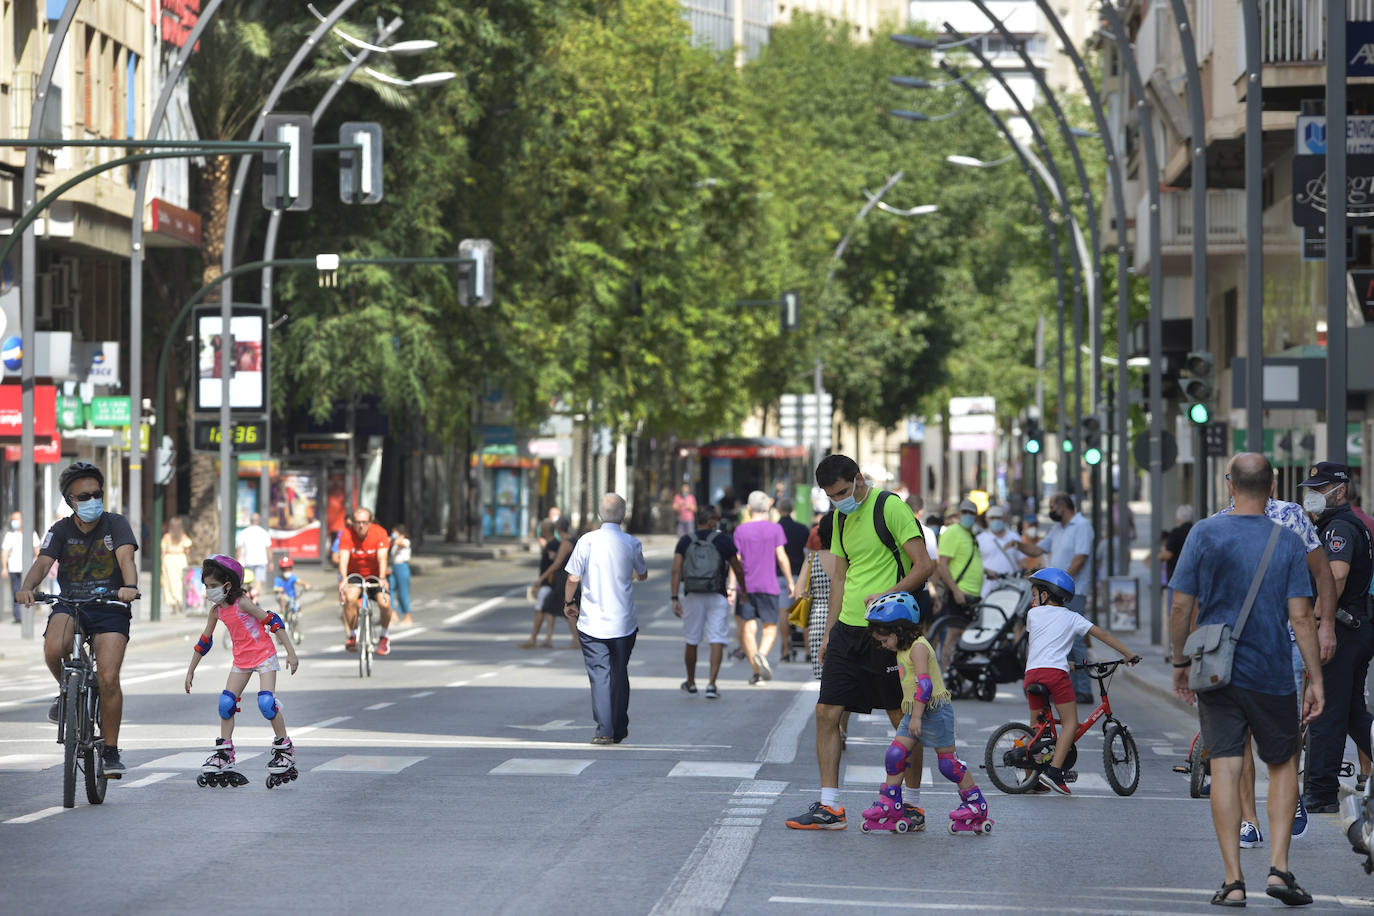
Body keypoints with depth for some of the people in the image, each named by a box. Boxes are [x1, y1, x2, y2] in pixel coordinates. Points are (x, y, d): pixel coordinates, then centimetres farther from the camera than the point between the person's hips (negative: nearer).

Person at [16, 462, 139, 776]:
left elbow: (126, 557, -20)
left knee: (108, 679, -16)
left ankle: (111, 751, -1)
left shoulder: (115, 524, -3)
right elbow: (43, 562, -14)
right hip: (69, 605, 1)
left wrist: (129, 586, -42)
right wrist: (27, 588, -36)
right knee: (53, 649, -32)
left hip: (109, 609, -1)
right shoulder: (61, 530, 1)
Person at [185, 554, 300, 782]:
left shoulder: (241, 603, -20)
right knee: (226, 703, -1)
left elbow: (272, 621, -20)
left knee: (266, 702, -19)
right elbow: (204, 641, 12)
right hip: (241, 660, 7)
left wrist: (290, 652, -22)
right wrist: (191, 670, 16)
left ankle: (285, 750, -4)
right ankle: (224, 754, 7)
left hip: (264, 656, -7)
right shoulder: (217, 611, 0)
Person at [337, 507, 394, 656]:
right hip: (354, 575, 0)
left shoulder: (380, 533, -19)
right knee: (350, 598, -31)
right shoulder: (347, 534, -17)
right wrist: (343, 579, -45)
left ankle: (383, 636, 5)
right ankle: (353, 635, -11)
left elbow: (382, 557, -29)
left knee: (384, 603, -24)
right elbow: (343, 558, -28)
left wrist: (382, 579, -45)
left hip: (375, 575, 0)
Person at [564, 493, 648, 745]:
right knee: (620, 675, 13)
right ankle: (620, 729, 19)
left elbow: (573, 578, -6)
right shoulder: (632, 544, -3)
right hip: (624, 622, 1)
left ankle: (605, 730, -6)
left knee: (599, 674, 1)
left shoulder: (587, 541, -8)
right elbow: (642, 575, 14)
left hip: (593, 622, -1)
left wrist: (569, 602, 12)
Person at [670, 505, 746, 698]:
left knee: (691, 642, 15)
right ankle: (712, 684, -14)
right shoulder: (724, 541, -2)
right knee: (717, 641, -2)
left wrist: (675, 598, -8)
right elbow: (738, 569, 3)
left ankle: (691, 683, 29)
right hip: (716, 597, -3)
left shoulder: (685, 542, 3)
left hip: (692, 597, 3)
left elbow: (676, 570, -6)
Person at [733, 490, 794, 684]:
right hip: (769, 585, -1)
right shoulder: (775, 528, -1)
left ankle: (756, 670, 2)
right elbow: (781, 557, -4)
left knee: (748, 628, 5)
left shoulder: (741, 531, 2)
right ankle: (762, 654, -24)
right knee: (770, 627, 5)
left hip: (746, 586, 1)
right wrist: (790, 582, 5)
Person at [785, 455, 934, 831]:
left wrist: (886, 596, -24)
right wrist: (829, 632, 18)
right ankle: (829, 807, 4)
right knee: (827, 713, 0)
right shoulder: (841, 517, 15)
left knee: (903, 718, 1)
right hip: (848, 629, 7)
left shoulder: (890, 507, -9)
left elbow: (923, 566, -13)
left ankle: (913, 804, 12)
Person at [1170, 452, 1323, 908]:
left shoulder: (1204, 534, -3)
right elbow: (1301, 617, -7)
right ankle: (1278, 867, 3)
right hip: (1272, 675, 0)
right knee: (1283, 765, 15)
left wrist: (1180, 663, 10)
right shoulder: (1288, 542, -4)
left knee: (1225, 768, 0)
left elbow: (1181, 606, -3)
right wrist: (1316, 679, -2)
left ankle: (1233, 881, -3)